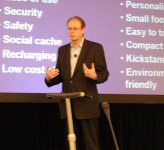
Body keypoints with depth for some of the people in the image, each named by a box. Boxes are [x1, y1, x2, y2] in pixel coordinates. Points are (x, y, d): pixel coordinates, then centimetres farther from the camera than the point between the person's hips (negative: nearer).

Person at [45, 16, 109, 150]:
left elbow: (104, 74, -4)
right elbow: (60, 76, 13)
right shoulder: (62, 50, 13)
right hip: (68, 105, 5)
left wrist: (94, 76, -27)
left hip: (87, 104, -4)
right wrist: (49, 78, -9)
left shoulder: (95, 47, -1)